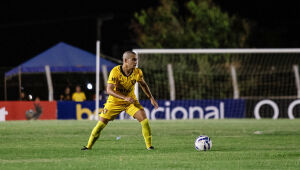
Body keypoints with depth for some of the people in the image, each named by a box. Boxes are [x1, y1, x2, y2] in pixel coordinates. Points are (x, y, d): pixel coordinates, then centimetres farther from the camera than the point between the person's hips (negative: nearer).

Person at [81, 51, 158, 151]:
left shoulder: (137, 72, -14)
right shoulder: (115, 72, -25)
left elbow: (143, 85, 8)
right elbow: (109, 90, -31)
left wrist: (151, 98, 4)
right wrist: (125, 98, -40)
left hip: (130, 101, 2)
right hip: (115, 101, -2)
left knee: (143, 118, -16)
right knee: (102, 122, -4)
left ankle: (149, 145, -6)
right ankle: (89, 145, 14)